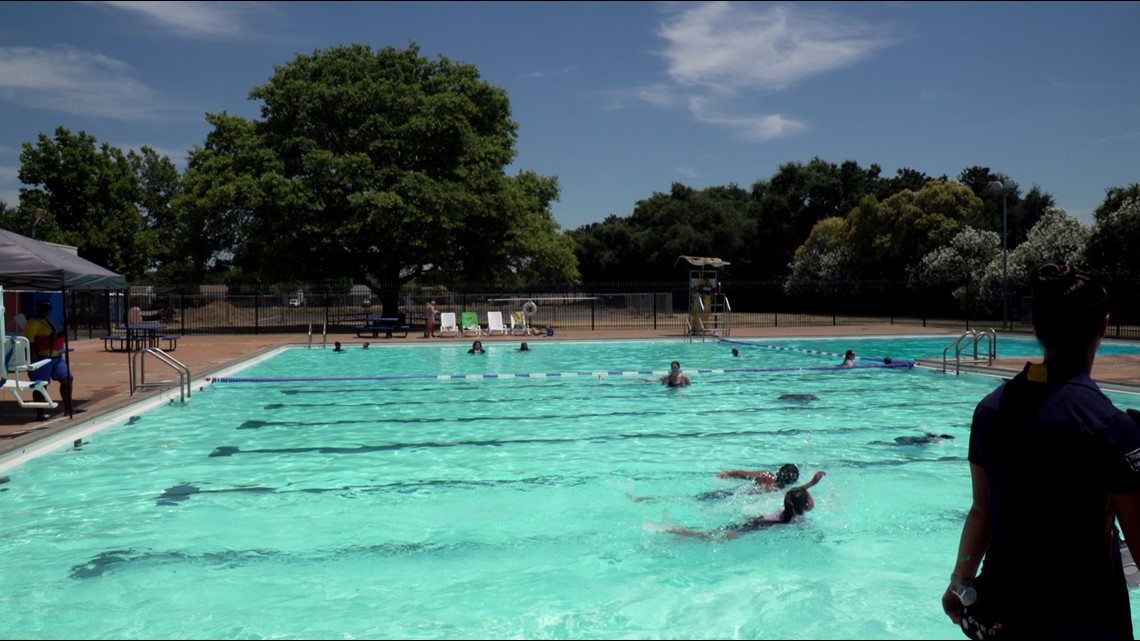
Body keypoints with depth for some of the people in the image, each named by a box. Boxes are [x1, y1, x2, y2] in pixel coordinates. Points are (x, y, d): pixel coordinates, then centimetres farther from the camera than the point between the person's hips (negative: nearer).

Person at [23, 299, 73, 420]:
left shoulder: (49, 321, 18)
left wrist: (62, 334, 13)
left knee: (67, 379, 8)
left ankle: (68, 408, 15)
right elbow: (29, 342, -19)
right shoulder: (33, 323, -11)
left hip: (56, 357, 10)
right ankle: (41, 413, 1)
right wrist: (35, 358, -24)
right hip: (42, 358, -10)